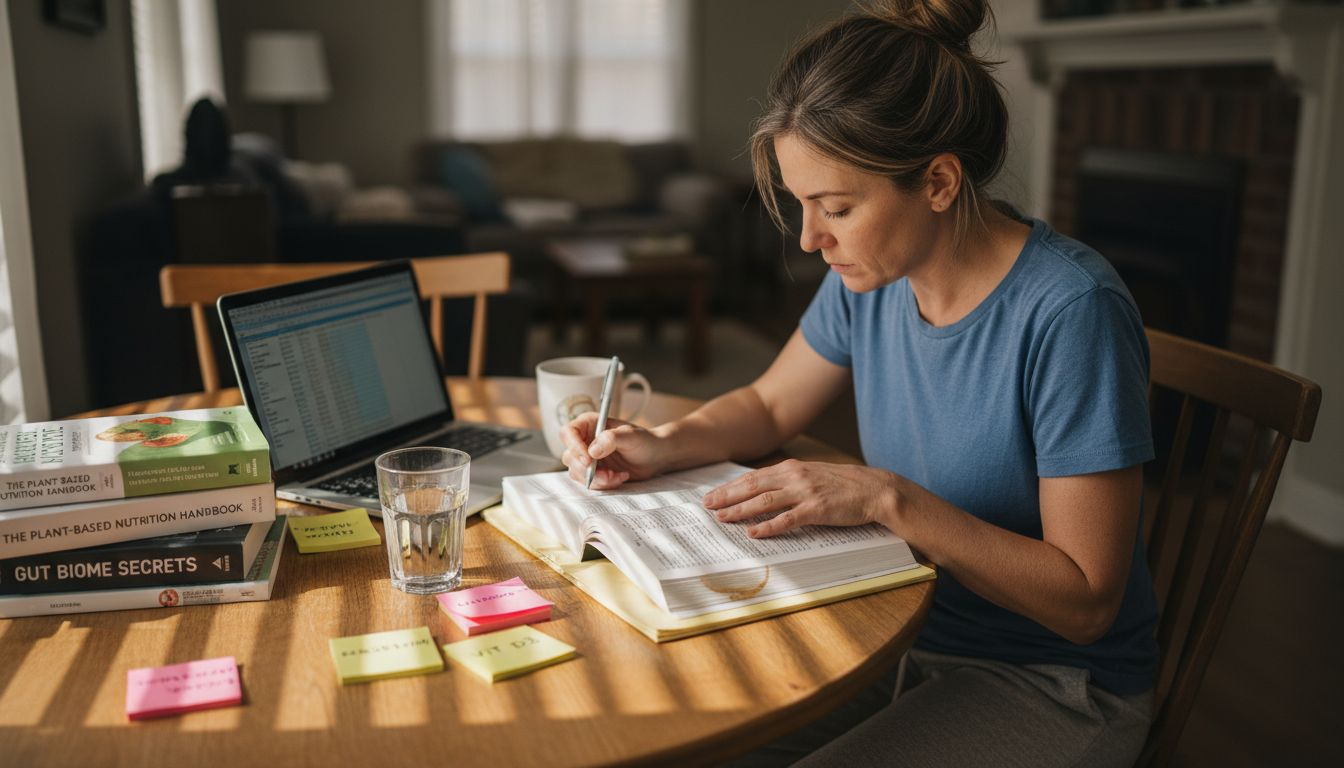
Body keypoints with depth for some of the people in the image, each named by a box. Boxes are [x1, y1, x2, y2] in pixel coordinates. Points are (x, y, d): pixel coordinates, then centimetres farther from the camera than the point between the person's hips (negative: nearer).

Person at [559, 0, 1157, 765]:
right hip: (904, 631, 6)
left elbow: (1086, 600, -23)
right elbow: (770, 405, 12)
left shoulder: (1069, 311, -26)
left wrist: (890, 499, -30)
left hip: (1054, 690, -6)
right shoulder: (871, 276, -5)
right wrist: (663, 444, -8)